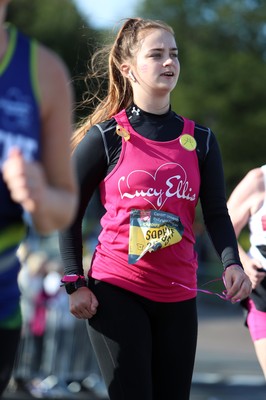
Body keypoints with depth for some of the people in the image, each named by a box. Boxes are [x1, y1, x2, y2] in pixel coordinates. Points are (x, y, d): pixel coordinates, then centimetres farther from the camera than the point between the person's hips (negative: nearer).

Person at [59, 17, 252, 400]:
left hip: (178, 296, 4)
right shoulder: (106, 137, -3)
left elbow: (217, 214, 5)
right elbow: (69, 213, 2)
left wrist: (232, 263, -14)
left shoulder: (200, 139, 8)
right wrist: (75, 284, -4)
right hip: (116, 293, -4)